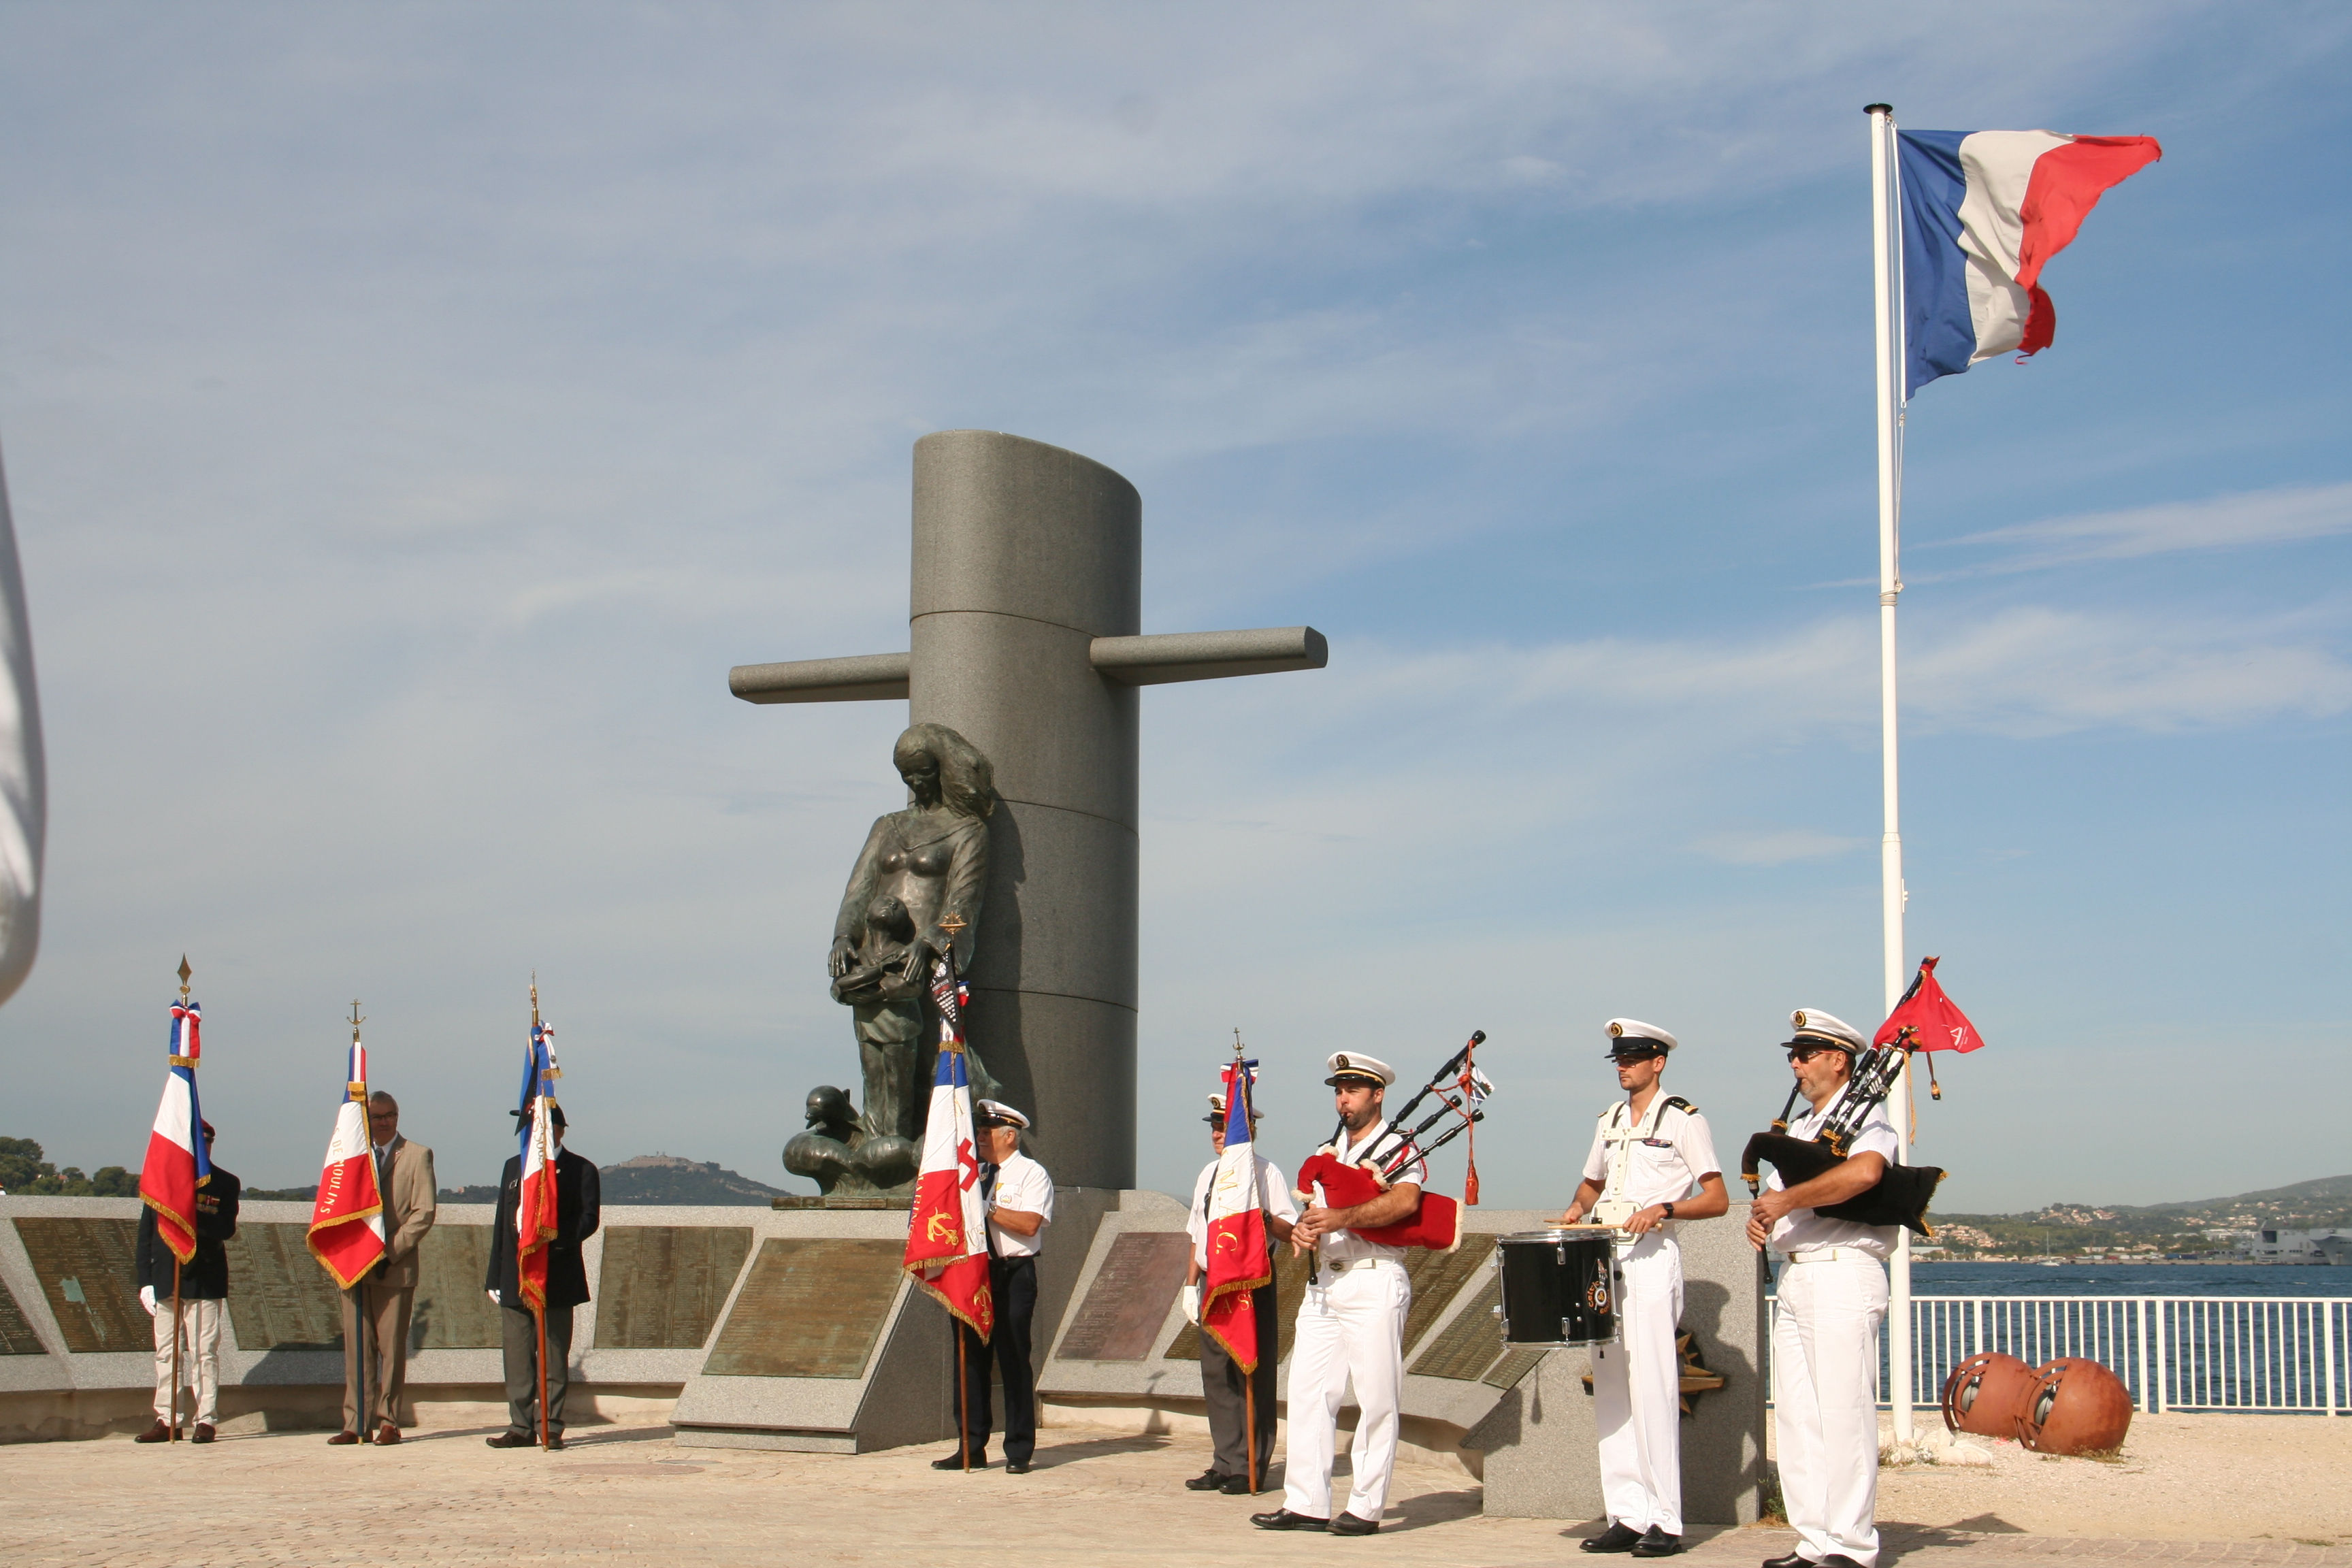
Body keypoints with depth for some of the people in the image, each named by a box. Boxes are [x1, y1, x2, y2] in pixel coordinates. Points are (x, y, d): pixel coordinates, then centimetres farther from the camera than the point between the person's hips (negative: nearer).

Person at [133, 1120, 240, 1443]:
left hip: (204, 1280, -3)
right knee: (166, 1353, 5)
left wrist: (195, 1214, -24)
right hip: (165, 1280, 3)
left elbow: (227, 1229, -8)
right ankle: (165, 1420, 9)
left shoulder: (225, 1184, 5)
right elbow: (145, 1233, 10)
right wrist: (145, 1280, 3)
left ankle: (206, 1420, -1)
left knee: (204, 1353, -4)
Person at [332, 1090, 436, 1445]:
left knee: (392, 1348, -1)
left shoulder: (418, 1156, 4)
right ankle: (356, 1424, 4)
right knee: (356, 1347, 1)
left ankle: (388, 1422, 4)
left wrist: (389, 1251, -12)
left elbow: (424, 1213, -4)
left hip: (395, 1268, -3)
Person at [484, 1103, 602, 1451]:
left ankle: (552, 1428, 4)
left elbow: (588, 1219, -7)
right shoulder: (514, 1166, 17)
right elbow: (502, 1222, 16)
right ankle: (521, 1427, 10)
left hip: (557, 1279, -5)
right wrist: (494, 1276, 11)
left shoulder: (580, 1171, 1)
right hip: (515, 1279, 5)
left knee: (554, 1357, -1)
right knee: (517, 1357, 4)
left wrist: (551, 1237, -22)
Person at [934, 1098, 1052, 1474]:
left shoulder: (1032, 1174, -2)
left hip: (1013, 1276, -6)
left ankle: (1019, 1452, 3)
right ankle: (972, 1448, 13)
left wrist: (987, 1206, -15)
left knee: (1014, 1362, -3)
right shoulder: (973, 1173, 19)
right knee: (971, 1361, 6)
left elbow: (1029, 1224, -17)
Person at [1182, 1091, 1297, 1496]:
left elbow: (1289, 1231, -12)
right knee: (1216, 1375, 8)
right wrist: (1191, 1282, 17)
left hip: (1253, 1283, -7)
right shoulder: (1209, 1174, 15)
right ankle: (1226, 1463, 16)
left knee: (1253, 1376, -2)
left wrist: (1263, 1215, -29)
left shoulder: (1266, 1173, -7)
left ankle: (1251, 1469, 4)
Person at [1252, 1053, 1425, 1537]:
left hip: (1374, 1284, -7)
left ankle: (1366, 1507, 1)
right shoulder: (1329, 1152, 21)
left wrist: (1342, 1218, -29)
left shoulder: (1400, 1148, -1)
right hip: (1323, 1284, 7)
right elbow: (1314, 1207, 18)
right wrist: (1303, 1228, -6)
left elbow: (1405, 1201, -20)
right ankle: (1305, 1505, 7)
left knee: (1376, 1400, -4)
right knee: (1308, 1393, 3)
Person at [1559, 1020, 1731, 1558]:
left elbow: (1717, 1199, -5)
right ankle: (1626, 1516, 9)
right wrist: (1577, 1208, 9)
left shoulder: (1682, 1119, -2)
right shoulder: (1610, 1120, 17)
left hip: (1652, 1257, -7)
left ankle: (1665, 1523, -8)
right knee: (1610, 1389, 5)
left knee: (1652, 1388, -11)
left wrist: (1663, 1208, -20)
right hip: (1601, 1257, 7)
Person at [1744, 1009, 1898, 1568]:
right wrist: (1759, 1218, -1)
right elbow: (1772, 1193, 23)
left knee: (1843, 1413, -8)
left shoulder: (1864, 1115, -4)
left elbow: (1863, 1171, -25)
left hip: (1842, 1274, -9)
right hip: (1793, 1279, 9)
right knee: (1797, 1416, 7)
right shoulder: (1800, 1127, 23)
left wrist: (1785, 1201, -19)